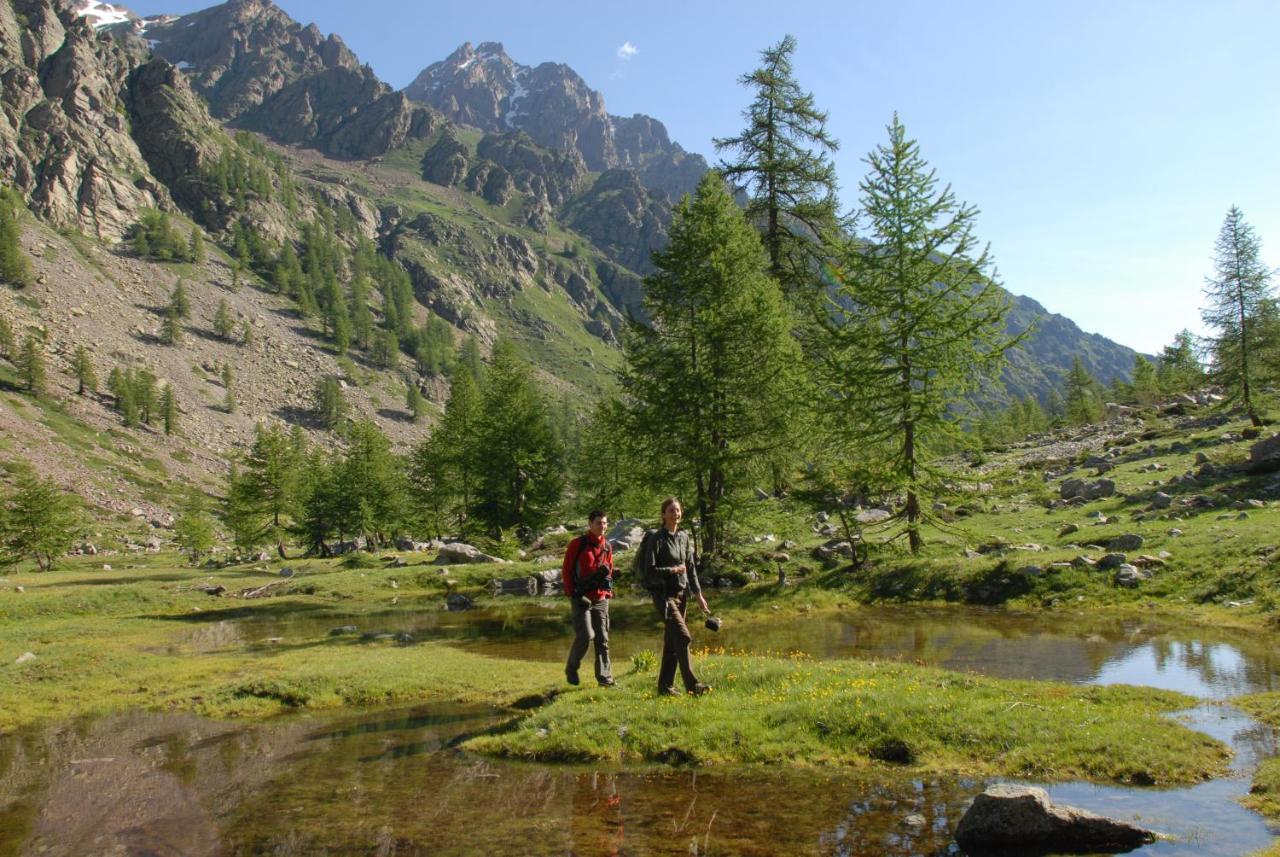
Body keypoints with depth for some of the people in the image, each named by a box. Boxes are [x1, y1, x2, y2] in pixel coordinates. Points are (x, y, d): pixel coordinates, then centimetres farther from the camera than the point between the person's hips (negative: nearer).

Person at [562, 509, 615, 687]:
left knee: (602, 639, 5)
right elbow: (566, 570, -4)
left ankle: (605, 677, 11)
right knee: (586, 635, -13)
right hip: (582, 598, -5)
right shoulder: (577, 544, -5)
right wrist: (573, 593, -10)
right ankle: (571, 669, 9)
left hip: (601, 598, 5)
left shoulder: (607, 546, 10)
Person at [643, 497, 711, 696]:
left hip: (681, 594, 7)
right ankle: (691, 684, -13)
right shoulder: (656, 538, -9)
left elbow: (691, 568, 16)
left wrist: (698, 594, 13)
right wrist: (673, 570, -15)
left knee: (671, 642, 9)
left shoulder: (684, 537, 11)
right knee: (683, 637, -15)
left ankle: (665, 685, 16)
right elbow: (649, 570, -12)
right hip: (664, 595, -7)